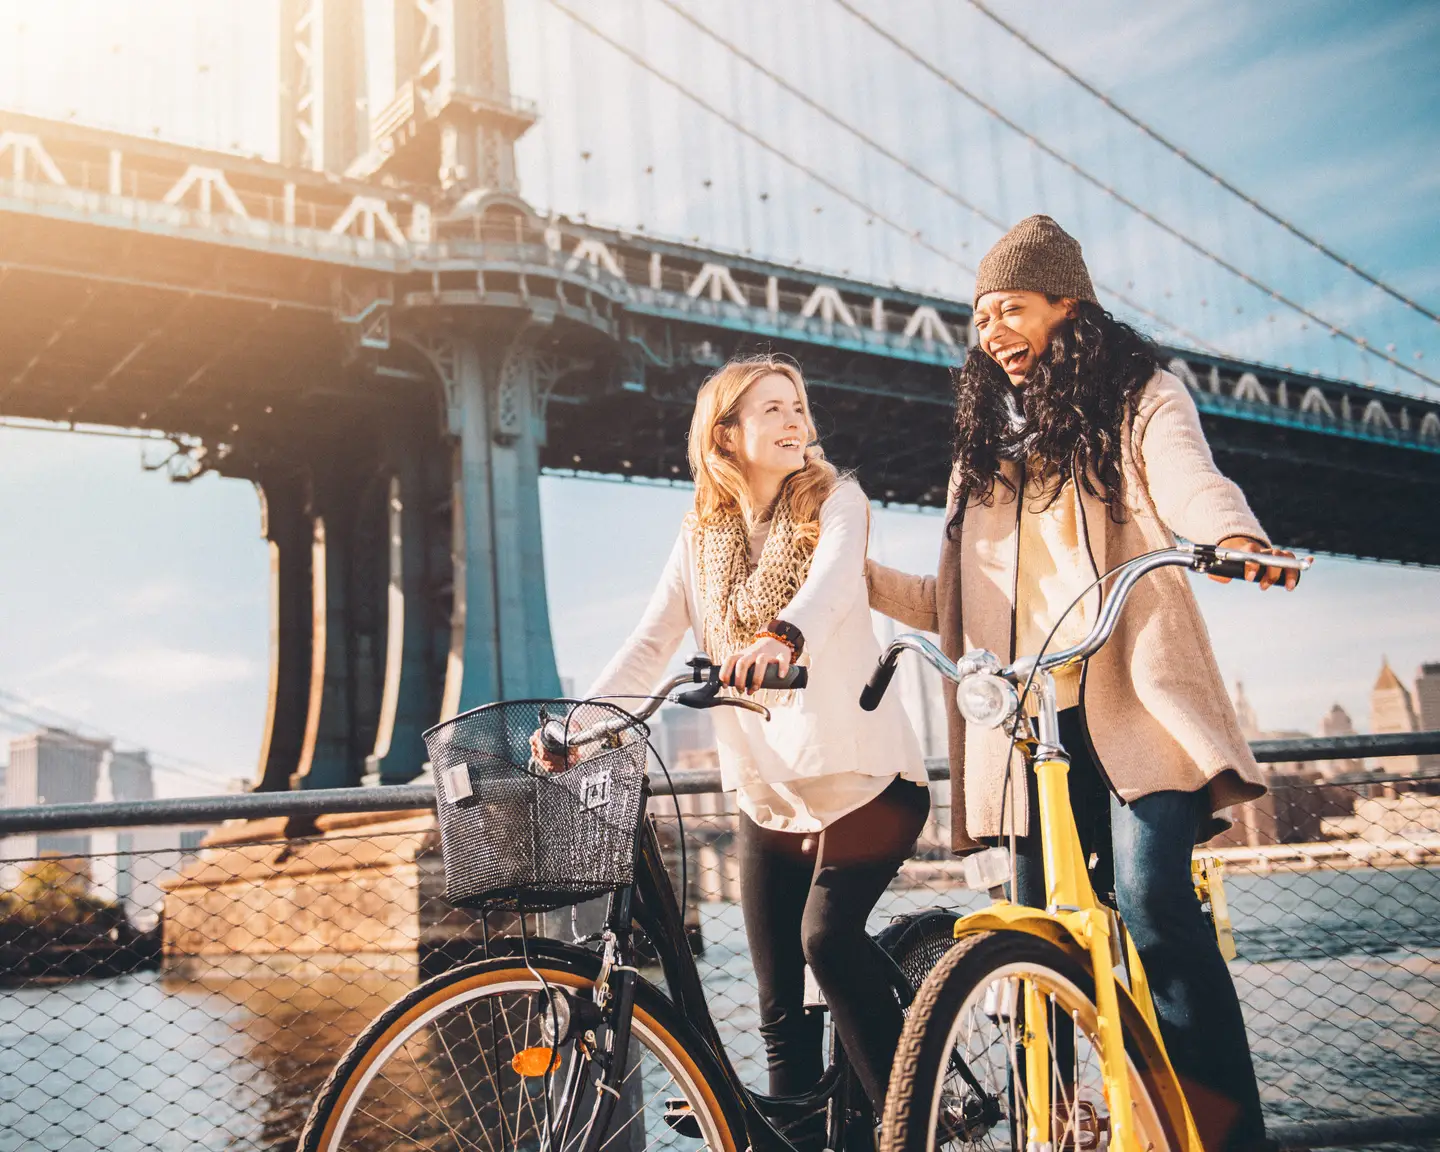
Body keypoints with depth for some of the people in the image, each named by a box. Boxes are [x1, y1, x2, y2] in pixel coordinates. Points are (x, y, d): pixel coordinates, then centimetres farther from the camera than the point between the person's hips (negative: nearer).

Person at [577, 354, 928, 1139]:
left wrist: (782, 637, -46)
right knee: (780, 1009, 5)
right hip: (766, 794, 4)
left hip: (862, 776, -4)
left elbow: (830, 579, -24)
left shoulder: (835, 502, -3)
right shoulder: (701, 538, 7)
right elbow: (651, 643, -3)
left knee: (826, 936, -22)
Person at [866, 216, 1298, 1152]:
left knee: (1152, 900, -19)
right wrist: (865, 580, 8)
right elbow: (961, 603, 22)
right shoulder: (987, 440, 24)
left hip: (1135, 699, -4)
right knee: (1045, 930, 1)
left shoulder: (1139, 400, 10)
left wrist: (1235, 537, -35)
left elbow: (1191, 482, -12)